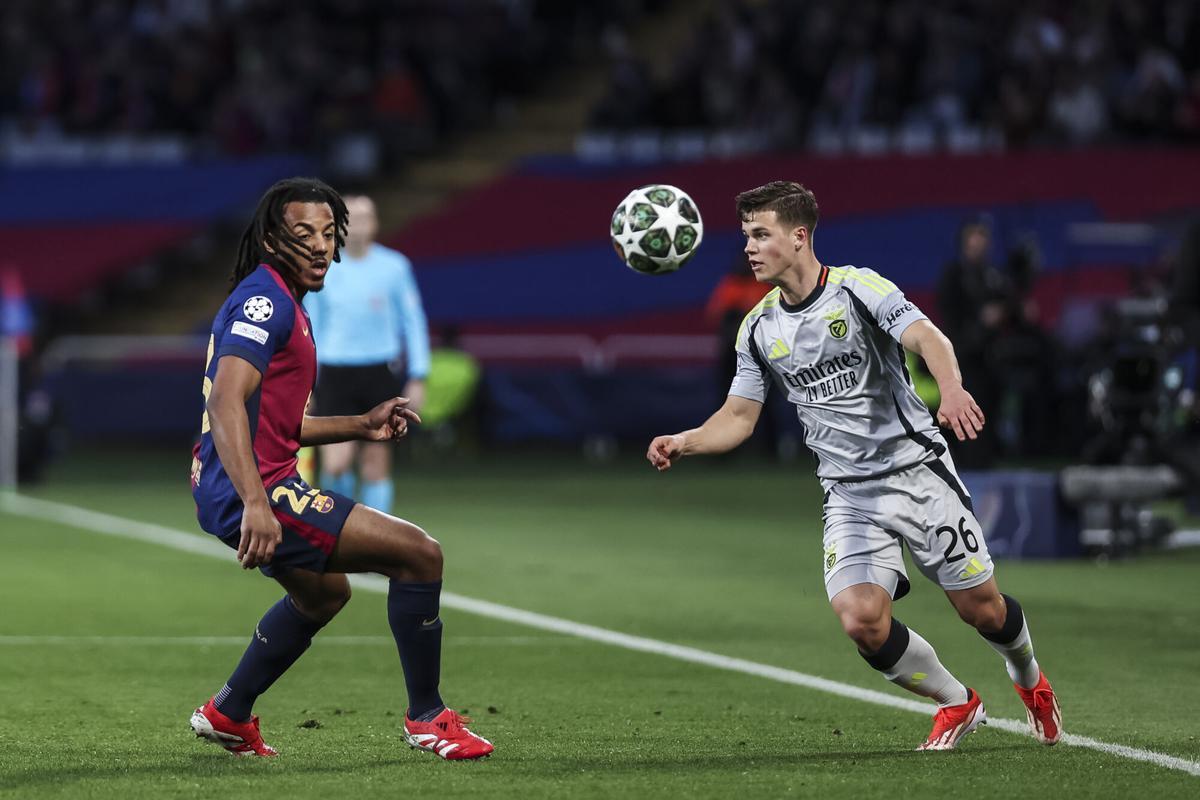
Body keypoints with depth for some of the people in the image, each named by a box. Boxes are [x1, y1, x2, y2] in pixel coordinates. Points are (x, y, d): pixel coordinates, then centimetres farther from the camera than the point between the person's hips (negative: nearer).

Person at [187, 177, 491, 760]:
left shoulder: (280, 302, 19)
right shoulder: (265, 299, -14)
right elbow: (226, 404, -26)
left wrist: (360, 426, 16)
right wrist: (256, 504, -36)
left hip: (250, 490, 11)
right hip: (257, 491, -11)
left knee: (325, 593, 36)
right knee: (419, 554, -13)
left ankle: (227, 716, 39)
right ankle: (426, 717, -1)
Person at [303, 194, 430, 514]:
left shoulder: (394, 266, -1)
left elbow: (413, 322, 5)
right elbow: (311, 328, 10)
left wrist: (418, 377, -1)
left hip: (380, 375, 0)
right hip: (335, 373, 0)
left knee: (376, 464, 2)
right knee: (336, 463, -13)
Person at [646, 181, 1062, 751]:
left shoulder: (857, 287, -10)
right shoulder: (758, 329, 6)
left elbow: (926, 338, -23)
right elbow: (739, 416, 11)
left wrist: (951, 388, -45)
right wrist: (684, 442, -9)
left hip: (917, 471, -3)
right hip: (849, 495, 4)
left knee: (981, 609, 1)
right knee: (861, 620, -17)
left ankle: (1030, 681, 37)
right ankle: (956, 704, 9)